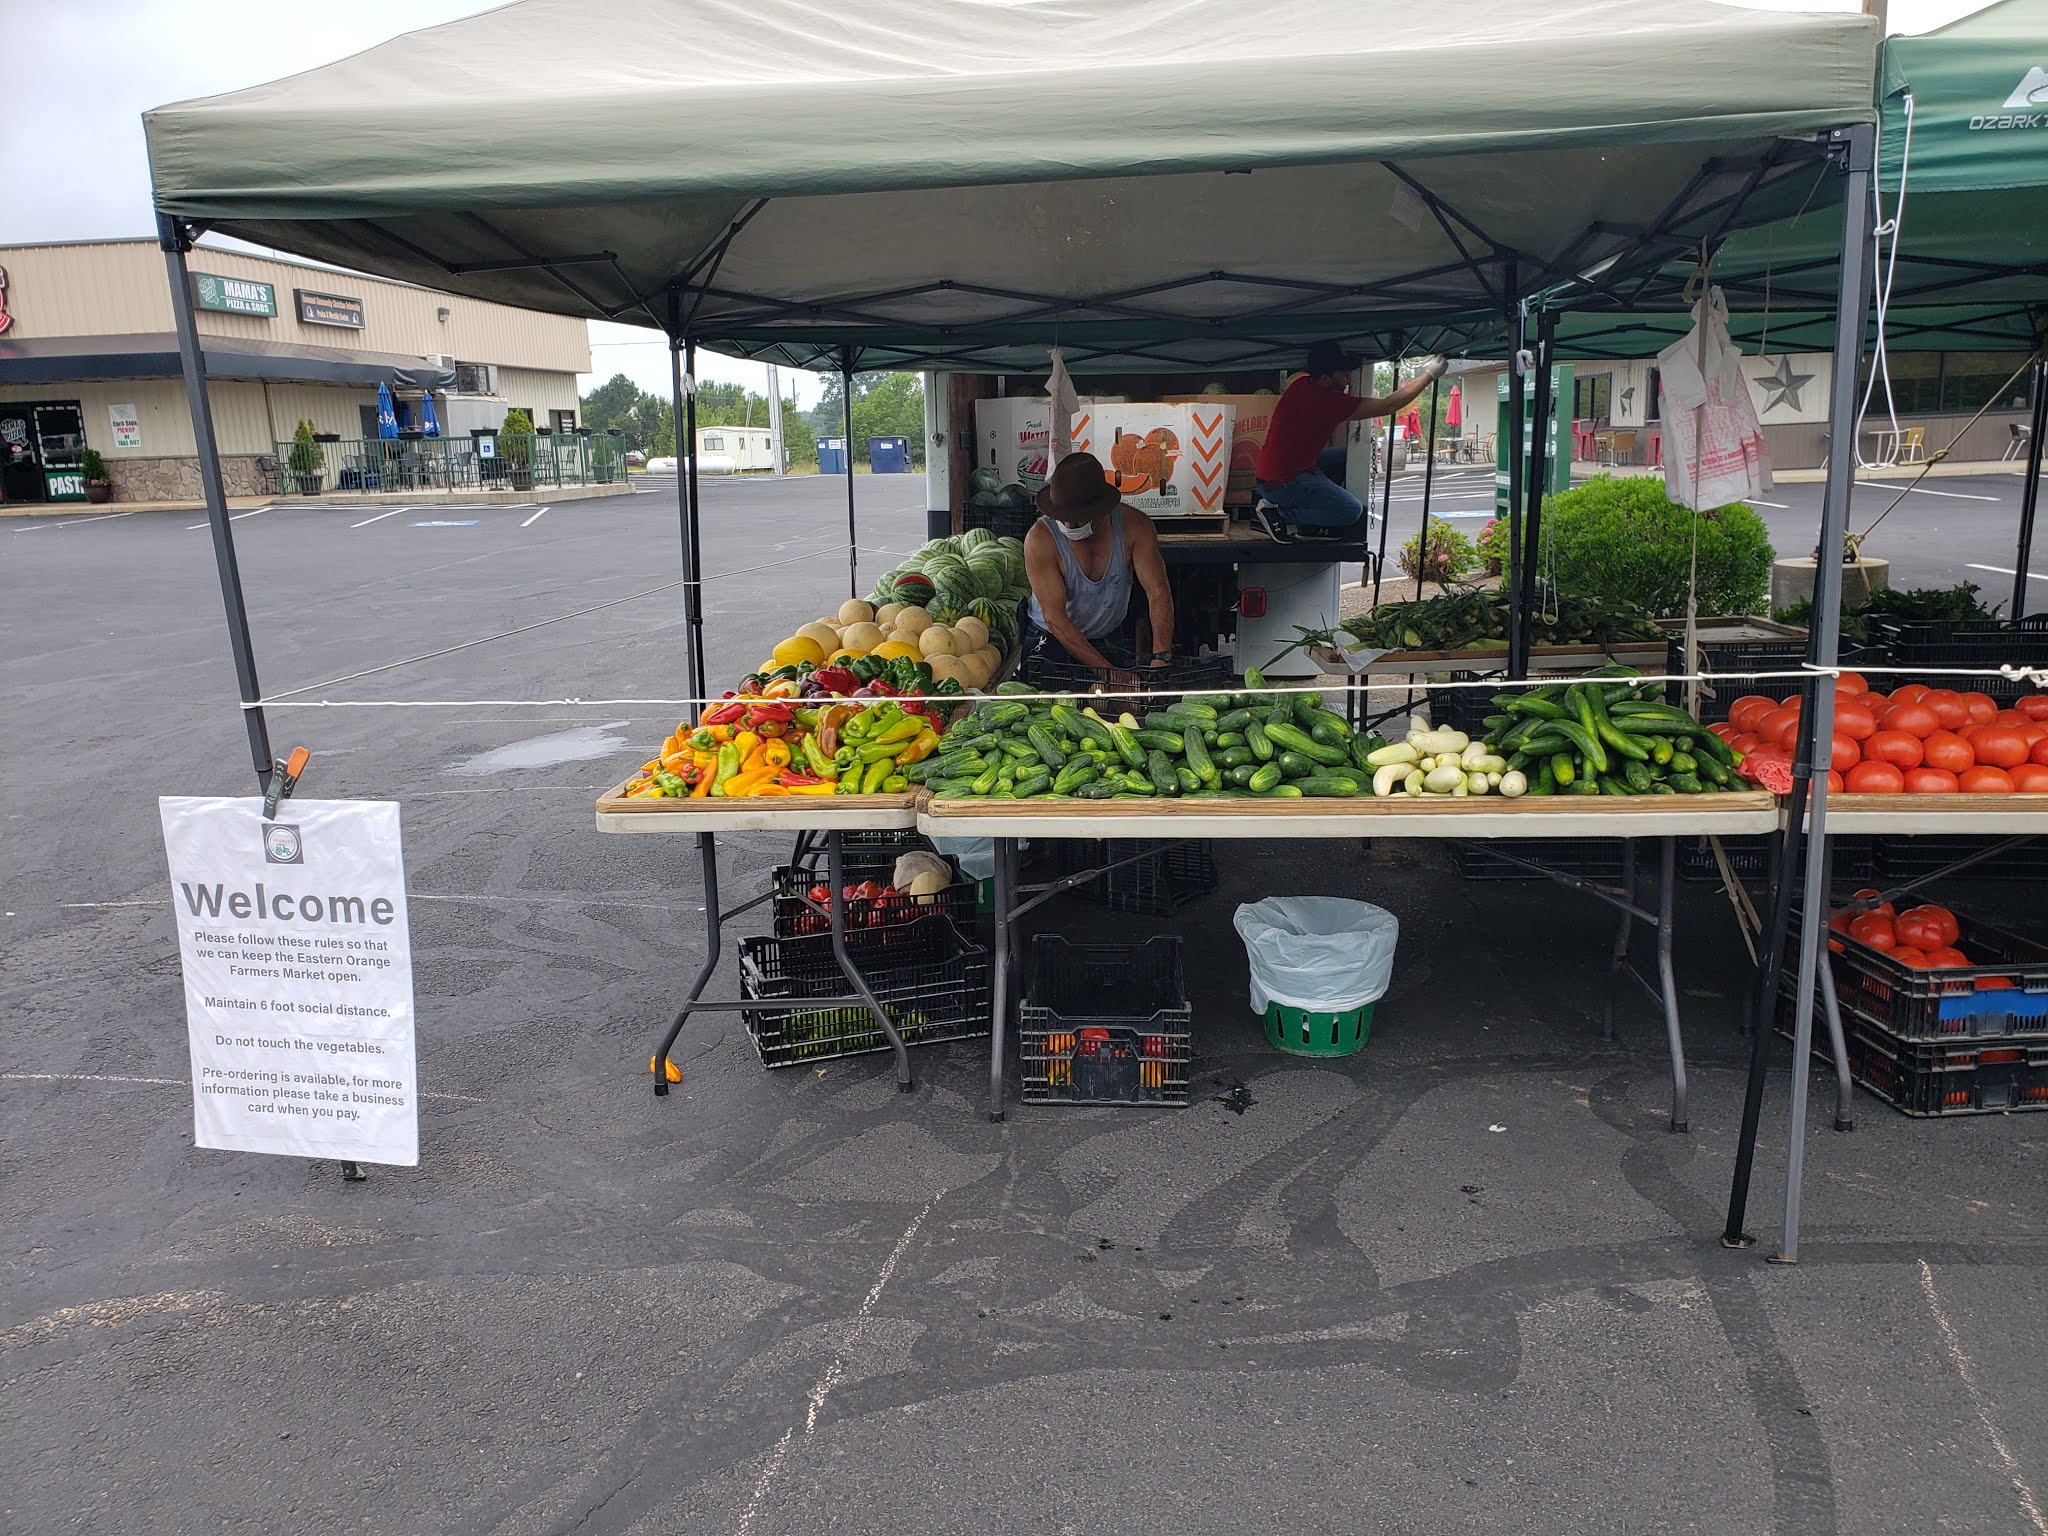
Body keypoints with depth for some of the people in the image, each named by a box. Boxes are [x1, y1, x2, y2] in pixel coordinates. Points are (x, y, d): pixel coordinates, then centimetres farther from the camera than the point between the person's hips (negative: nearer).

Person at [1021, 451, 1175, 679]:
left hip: (1111, 639, 3)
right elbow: (1054, 618, -24)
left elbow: (1158, 592, -16)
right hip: (1050, 641, -3)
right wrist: (1107, 671, -31)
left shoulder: (1134, 526, -12)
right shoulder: (1041, 538, -20)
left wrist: (1161, 658, -33)